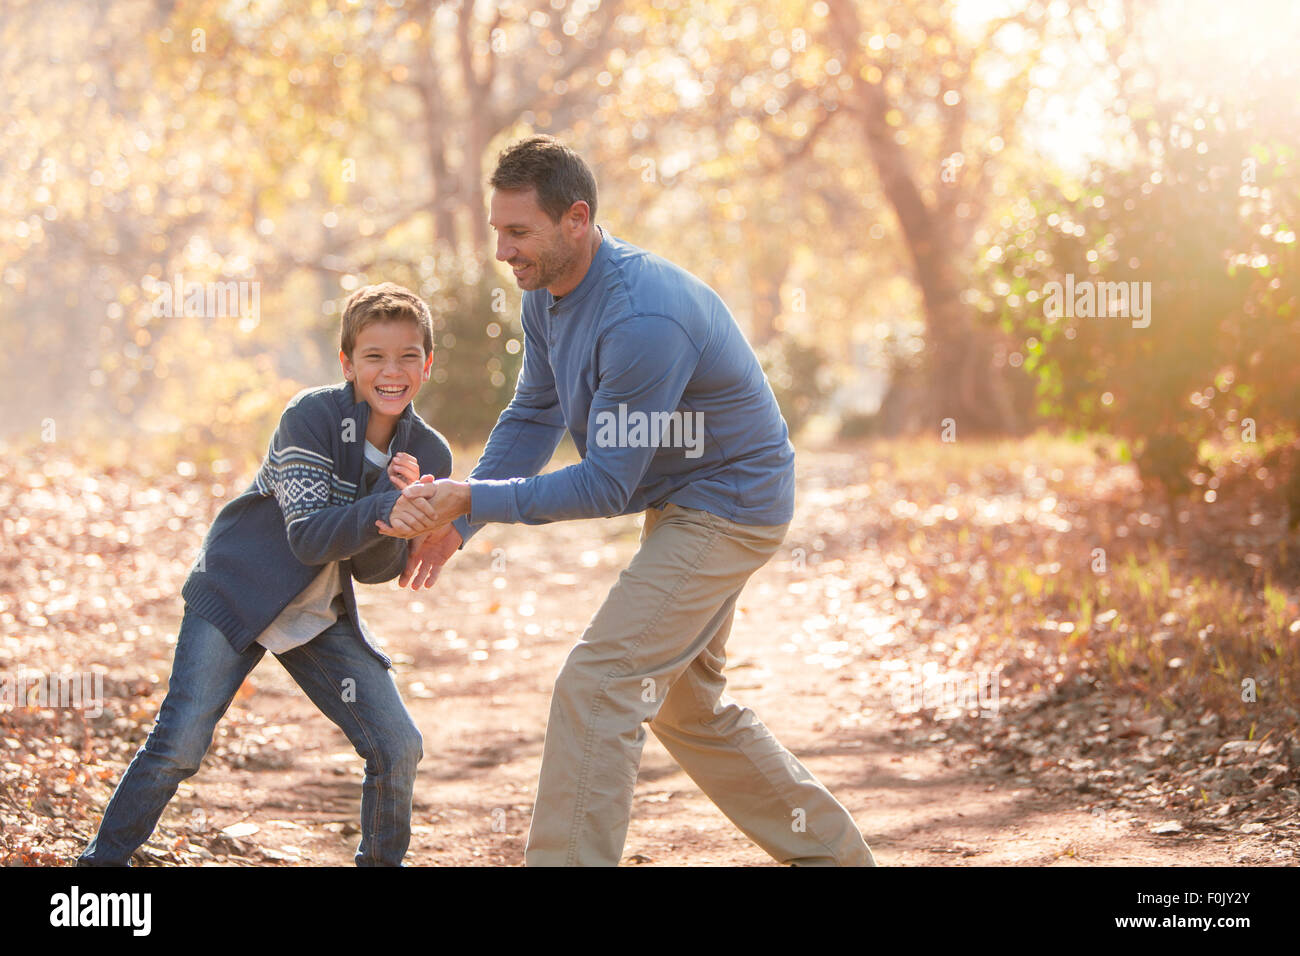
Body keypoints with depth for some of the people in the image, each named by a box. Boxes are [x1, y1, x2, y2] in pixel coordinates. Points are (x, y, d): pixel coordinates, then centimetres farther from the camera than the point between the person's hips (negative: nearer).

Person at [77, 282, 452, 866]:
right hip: (236, 597, -5)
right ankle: (104, 859, 4)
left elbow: (373, 568, -5)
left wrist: (403, 498, -24)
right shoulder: (311, 416, -19)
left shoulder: (429, 456, -4)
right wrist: (383, 509, -41)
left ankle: (382, 862, 19)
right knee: (180, 743, -13)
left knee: (399, 746, -4)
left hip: (324, 619, 5)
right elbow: (309, 537, -25)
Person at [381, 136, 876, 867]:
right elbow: (534, 418, 6)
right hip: (681, 505, 10)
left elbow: (606, 486, -29)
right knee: (689, 706, 21)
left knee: (596, 687, -18)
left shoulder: (644, 319, -32)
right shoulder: (548, 295, -2)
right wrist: (458, 522, -6)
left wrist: (478, 499, -29)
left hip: (729, 506, -10)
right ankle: (834, 851, 33)